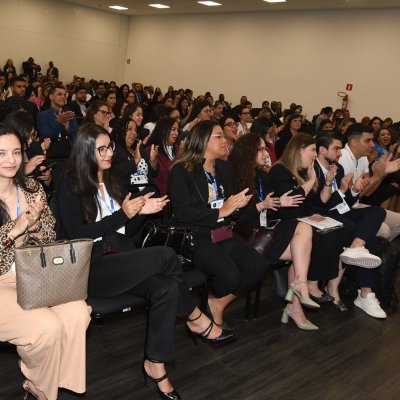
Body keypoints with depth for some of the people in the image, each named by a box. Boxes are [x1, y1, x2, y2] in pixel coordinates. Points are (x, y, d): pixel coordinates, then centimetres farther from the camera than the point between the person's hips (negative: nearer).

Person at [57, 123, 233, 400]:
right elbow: (76, 235, -13)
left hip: (120, 262, 6)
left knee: (167, 288, -24)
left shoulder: (111, 182, 19)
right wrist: (122, 214, -16)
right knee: (165, 255, -24)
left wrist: (140, 212, -2)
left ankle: (155, 365, -14)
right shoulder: (71, 187, -1)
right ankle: (196, 320, -1)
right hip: (91, 269, -6)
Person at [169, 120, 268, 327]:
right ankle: (210, 301, 8)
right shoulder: (181, 171, -5)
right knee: (230, 275, -28)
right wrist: (220, 212, -15)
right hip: (197, 237, -7)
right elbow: (182, 212, -15)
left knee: (258, 267, -17)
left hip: (225, 233, 7)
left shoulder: (225, 168, 18)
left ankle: (218, 303, 5)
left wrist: (237, 203, -1)